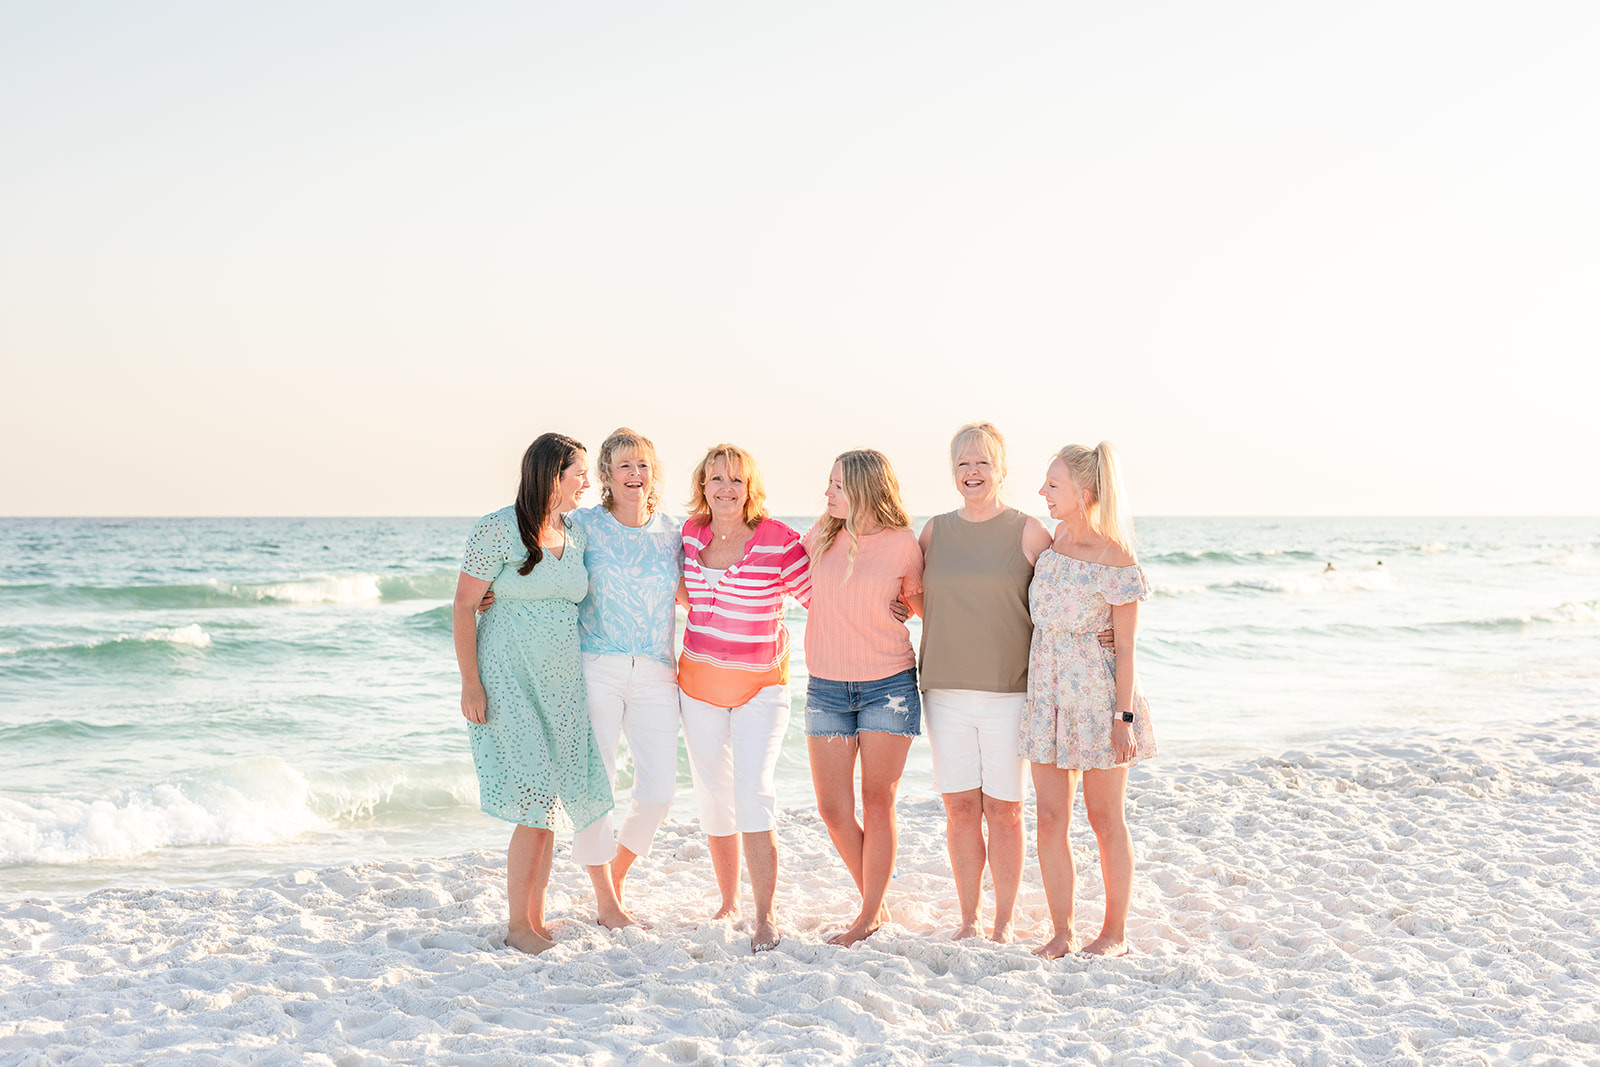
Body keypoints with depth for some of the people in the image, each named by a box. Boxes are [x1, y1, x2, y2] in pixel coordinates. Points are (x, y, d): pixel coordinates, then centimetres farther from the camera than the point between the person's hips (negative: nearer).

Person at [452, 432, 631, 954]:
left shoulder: (576, 535, 10)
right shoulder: (497, 530, -10)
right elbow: (463, 605, -8)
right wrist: (470, 683, -13)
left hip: (563, 685, 6)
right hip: (510, 684, -6)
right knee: (537, 805, -9)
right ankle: (519, 926, 3)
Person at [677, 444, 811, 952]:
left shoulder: (779, 541, -13)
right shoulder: (691, 531, 2)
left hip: (761, 686, -5)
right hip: (699, 682, 5)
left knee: (753, 794, -17)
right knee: (713, 798, 11)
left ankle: (765, 918, -13)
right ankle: (728, 903, 27)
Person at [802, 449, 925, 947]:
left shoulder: (902, 543, -4)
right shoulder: (820, 537, 4)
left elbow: (921, 600, 10)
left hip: (889, 684, -3)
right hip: (826, 687, 3)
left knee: (876, 805, -1)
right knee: (834, 810, 1)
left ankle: (869, 916, 11)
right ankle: (876, 904, 21)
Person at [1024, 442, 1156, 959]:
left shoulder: (1115, 559, -13)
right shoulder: (1049, 542, 6)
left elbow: (1126, 647, -11)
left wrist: (1124, 716, -14)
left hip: (1097, 695, -6)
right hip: (1047, 692, 6)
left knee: (1105, 818, 6)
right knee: (1050, 818, 5)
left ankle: (1115, 931, 19)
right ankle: (1061, 931, 14)